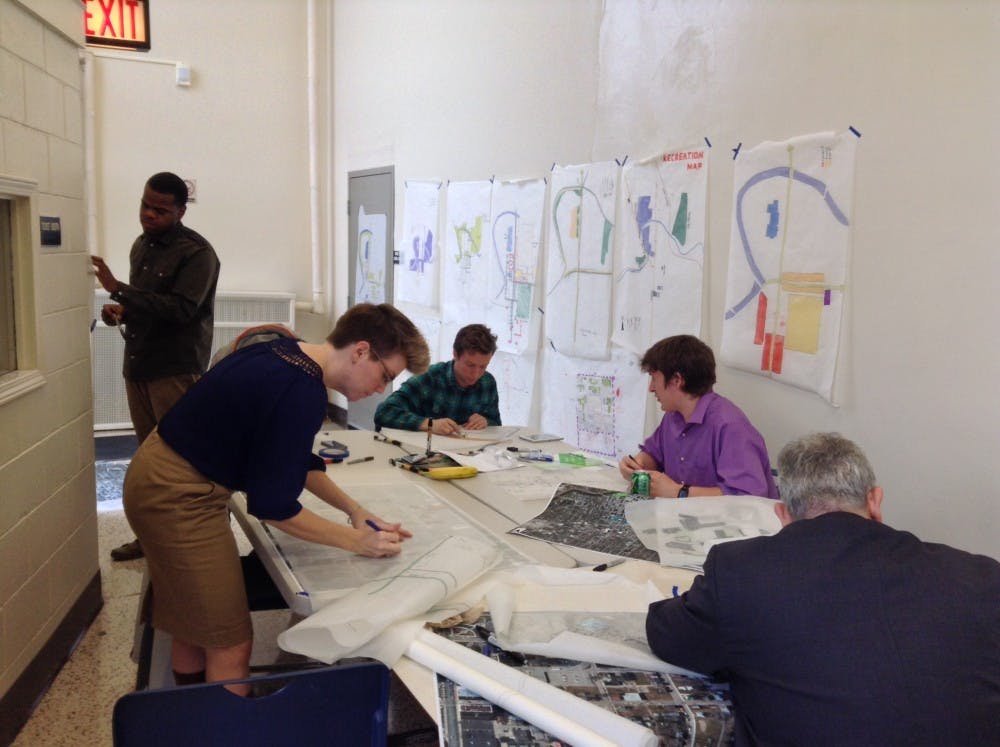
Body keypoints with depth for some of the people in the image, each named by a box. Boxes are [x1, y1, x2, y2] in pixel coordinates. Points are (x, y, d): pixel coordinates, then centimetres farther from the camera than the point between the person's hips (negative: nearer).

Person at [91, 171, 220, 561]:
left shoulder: (196, 252, -12)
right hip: (138, 365, 8)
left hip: (176, 369, -7)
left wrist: (117, 289, -25)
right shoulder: (141, 245, 14)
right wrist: (121, 311, 4)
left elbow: (180, 310, -23)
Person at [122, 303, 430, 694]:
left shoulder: (288, 352, 2)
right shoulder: (303, 393, -26)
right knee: (231, 645, -1)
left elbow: (293, 458, 13)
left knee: (192, 626, 23)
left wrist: (353, 509, 7)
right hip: (179, 496, -10)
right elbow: (272, 505, -23)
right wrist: (356, 541, -13)